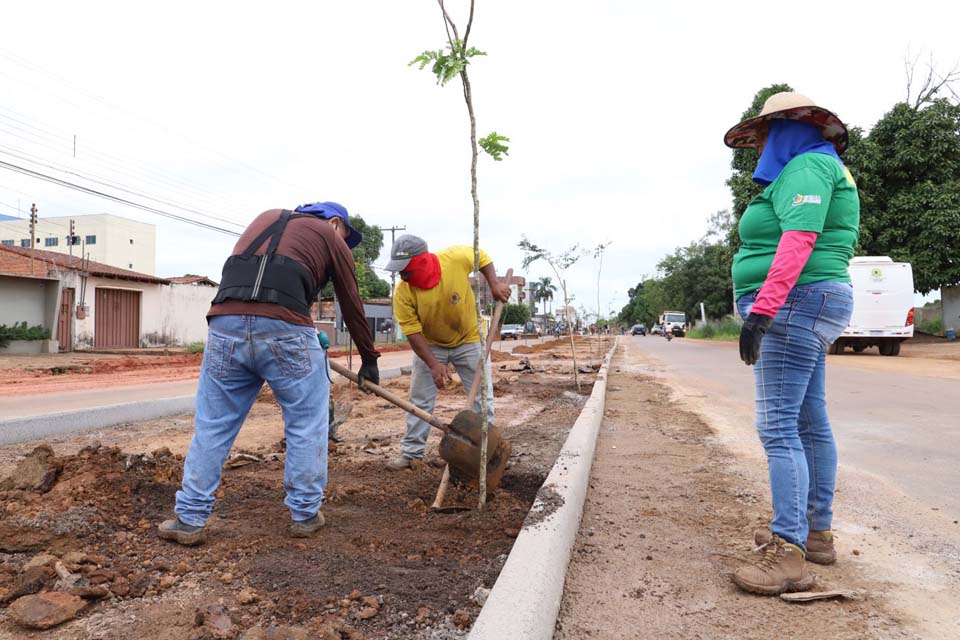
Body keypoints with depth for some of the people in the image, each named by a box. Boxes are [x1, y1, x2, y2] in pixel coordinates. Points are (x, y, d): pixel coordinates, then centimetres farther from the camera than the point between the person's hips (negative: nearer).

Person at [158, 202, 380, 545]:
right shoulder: (332, 239, 19)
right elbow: (352, 306, 22)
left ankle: (190, 519, 19)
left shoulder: (266, 217, 31)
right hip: (285, 331, -4)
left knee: (212, 425, 13)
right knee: (307, 424, 12)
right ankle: (305, 514, 19)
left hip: (225, 325, 4)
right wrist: (369, 359, 33)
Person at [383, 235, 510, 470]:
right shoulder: (402, 293, -25)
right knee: (420, 398, 3)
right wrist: (433, 364, -28)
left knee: (482, 397, 2)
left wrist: (494, 284, -16)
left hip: (469, 339, 0)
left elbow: (482, 257, -5)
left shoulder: (455, 258, -27)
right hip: (430, 344, 1)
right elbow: (413, 333, -21)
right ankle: (411, 452, 16)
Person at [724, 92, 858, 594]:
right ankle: (816, 533, 24)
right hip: (804, 308, 11)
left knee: (778, 426, -14)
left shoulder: (805, 166, -9)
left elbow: (799, 241, -24)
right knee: (809, 424, 13)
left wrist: (760, 310, -30)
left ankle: (789, 556, -13)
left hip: (793, 306, -11)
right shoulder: (817, 169, 23)